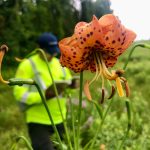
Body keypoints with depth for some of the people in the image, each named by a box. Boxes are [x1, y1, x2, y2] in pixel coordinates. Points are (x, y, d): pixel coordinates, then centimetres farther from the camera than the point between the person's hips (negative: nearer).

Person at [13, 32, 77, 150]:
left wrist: (71, 85, -10)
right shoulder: (28, 65, -10)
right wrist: (43, 96, -27)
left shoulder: (60, 64, 8)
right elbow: (19, 94, -15)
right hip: (38, 122, -6)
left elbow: (70, 85, 15)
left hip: (59, 119, 6)